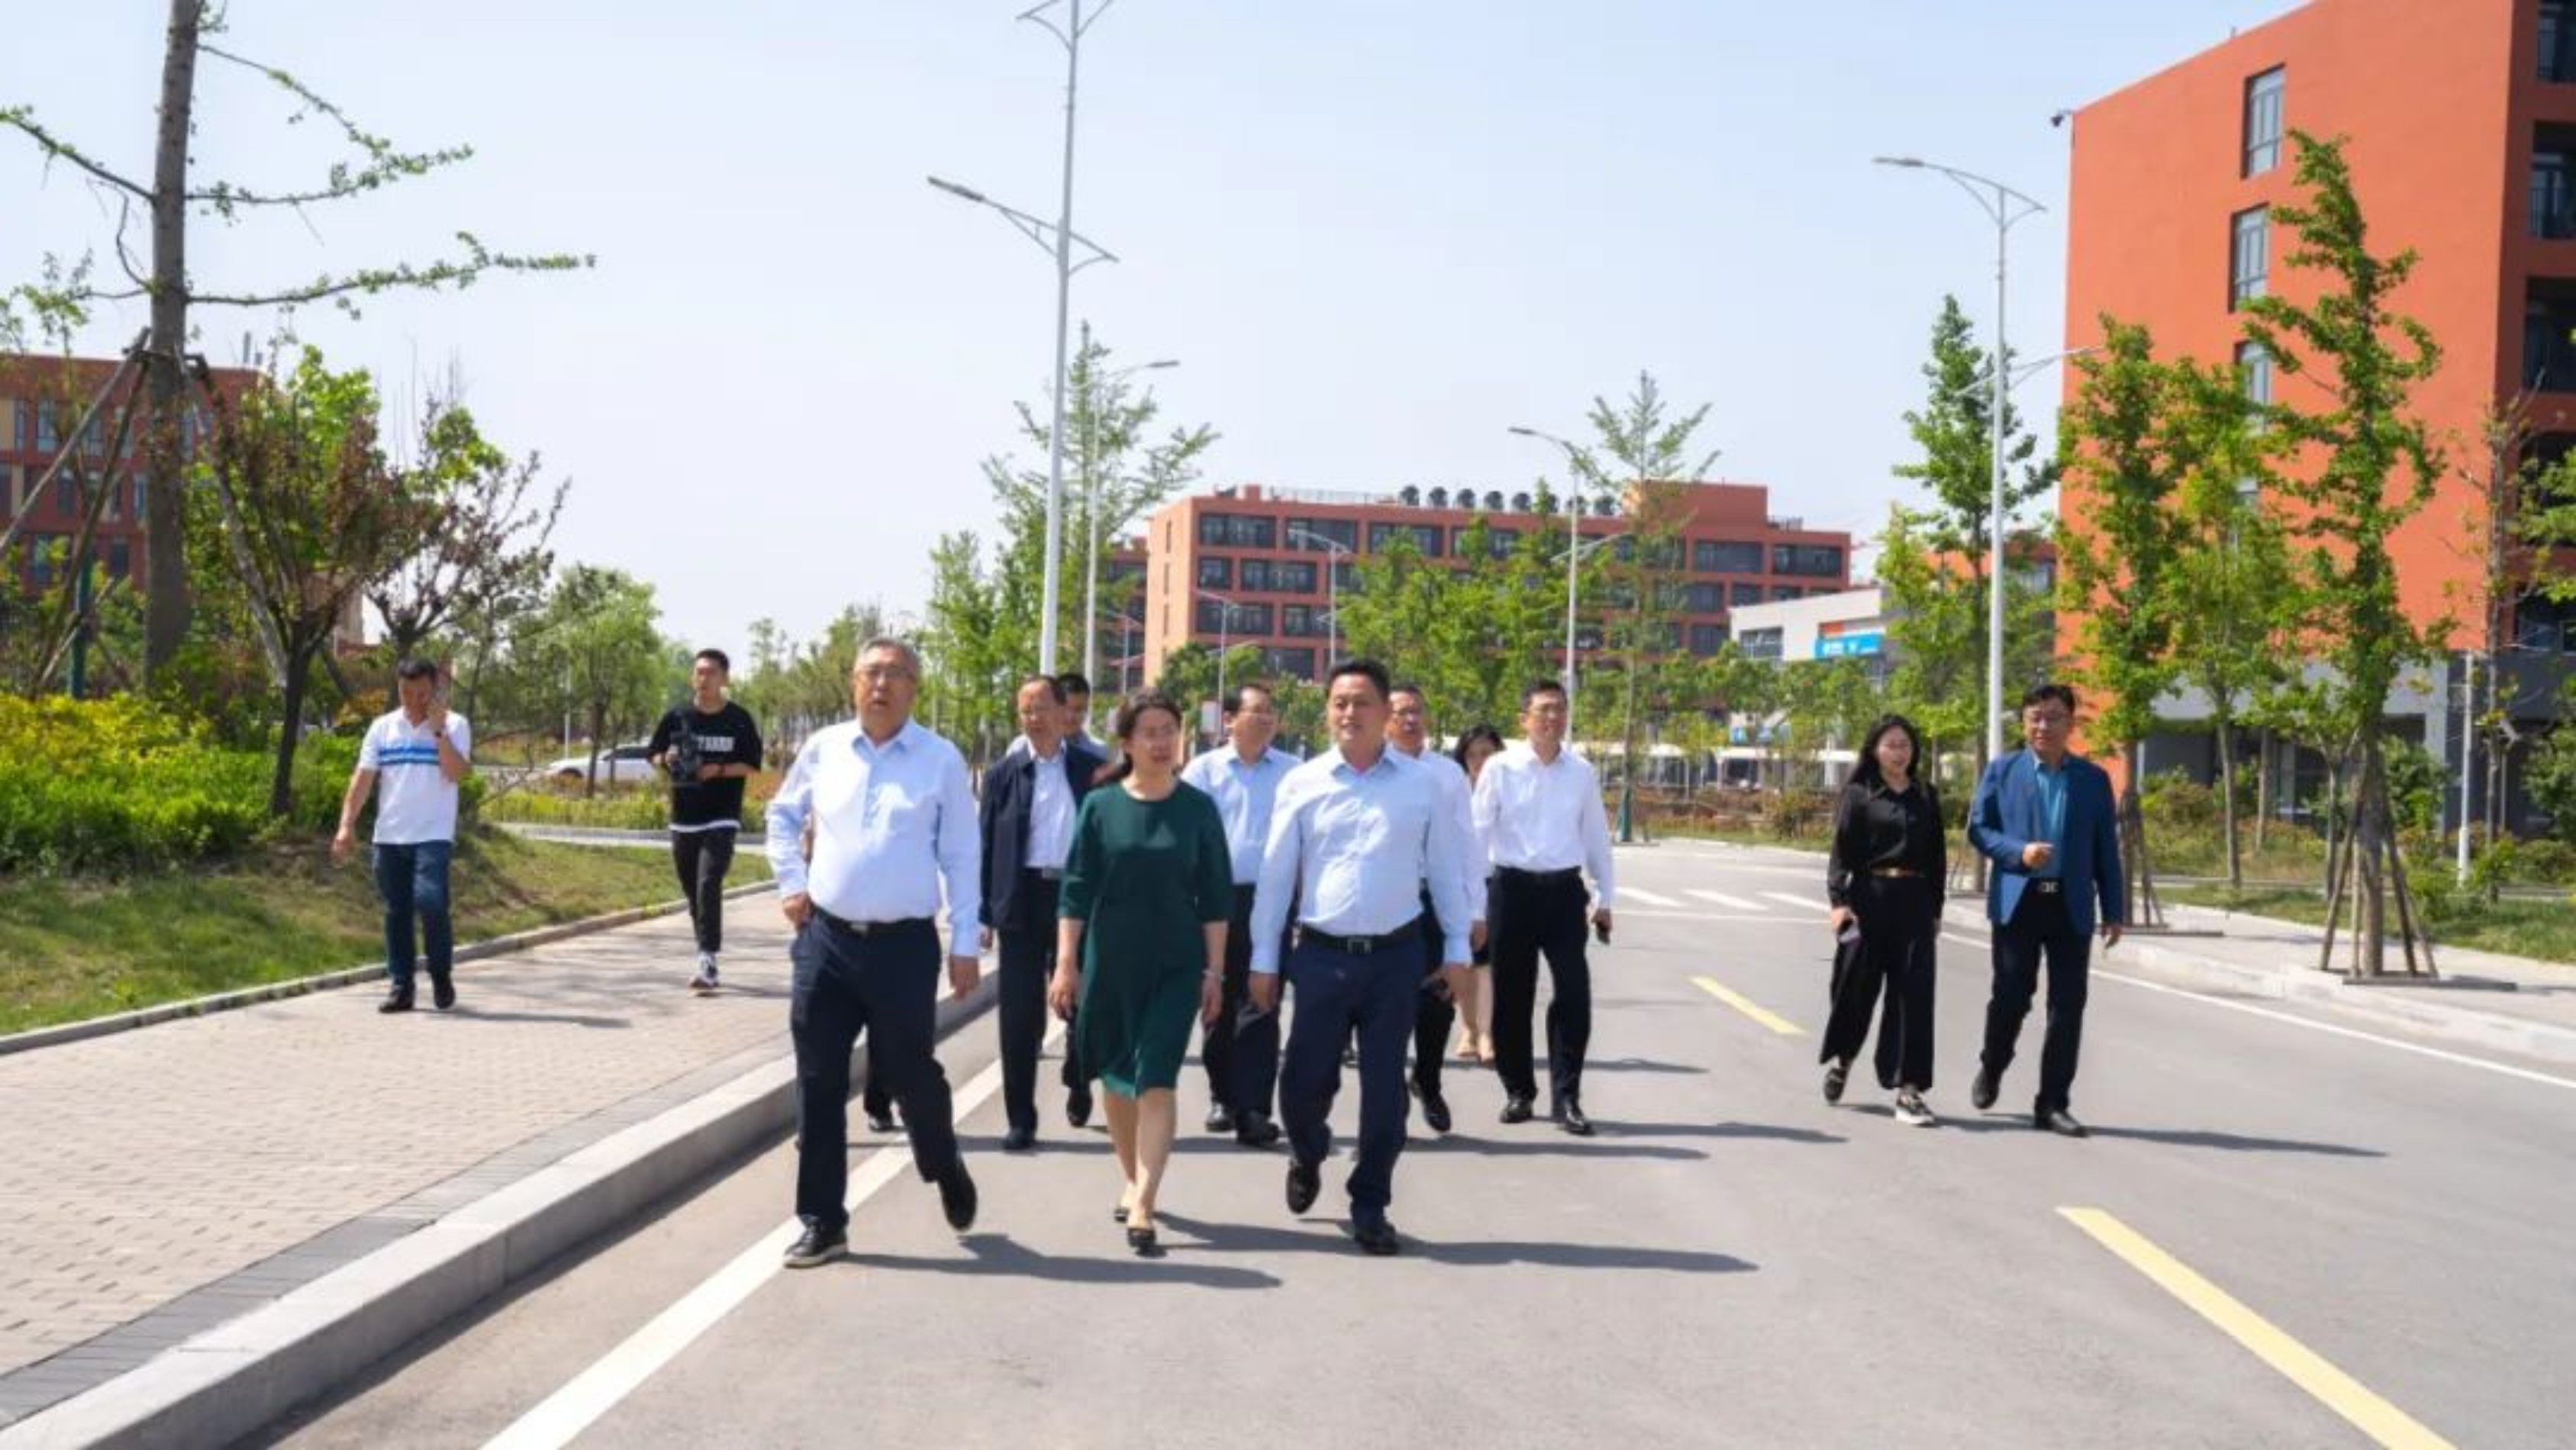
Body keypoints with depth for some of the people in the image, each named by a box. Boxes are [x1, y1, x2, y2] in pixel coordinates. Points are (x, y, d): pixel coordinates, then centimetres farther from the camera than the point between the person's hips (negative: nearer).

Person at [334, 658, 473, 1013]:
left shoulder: (454, 725, 0)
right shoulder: (382, 727, 8)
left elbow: (456, 773, -13)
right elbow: (363, 778, 4)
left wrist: (438, 730, -15)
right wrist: (347, 825, -4)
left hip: (434, 835, -3)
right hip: (389, 836, 4)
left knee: (430, 902, -17)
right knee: (397, 912, 6)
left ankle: (442, 977, 3)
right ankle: (400, 987, 13)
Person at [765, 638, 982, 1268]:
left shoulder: (941, 760, -5)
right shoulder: (823, 748, 5)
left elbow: (960, 856, -2)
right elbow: (783, 814, 22)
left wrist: (965, 944, -4)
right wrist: (791, 883, 10)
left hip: (904, 945, -3)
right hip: (825, 939, 3)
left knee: (910, 1074, 7)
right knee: (819, 1085, 5)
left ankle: (947, 1171, 38)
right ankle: (822, 1223, 17)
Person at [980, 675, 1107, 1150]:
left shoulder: (1093, 770, 4)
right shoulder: (1003, 773, 4)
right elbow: (987, 845, 4)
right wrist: (985, 913, -2)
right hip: (1022, 902, 0)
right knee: (1020, 1014, 2)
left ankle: (1078, 1083, 37)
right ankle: (1020, 1119, 9)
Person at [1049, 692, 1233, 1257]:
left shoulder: (1198, 808, -1)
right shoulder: (1101, 806, -1)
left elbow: (1215, 896, 1)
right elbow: (1076, 890, 0)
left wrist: (1215, 971, -1)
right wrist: (1066, 965, -5)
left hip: (1176, 966, -1)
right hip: (1109, 962, 2)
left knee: (1156, 1081, -9)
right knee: (1116, 1078, 13)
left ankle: (1143, 1207, -10)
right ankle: (1132, 1181, 33)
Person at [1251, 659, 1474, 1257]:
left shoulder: (1421, 784, 1)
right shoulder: (1302, 784, 0)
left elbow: (1444, 868, 6)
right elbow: (1275, 875, 3)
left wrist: (1457, 947, 4)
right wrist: (1264, 959, 3)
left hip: (1395, 956, 0)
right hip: (1321, 955, 0)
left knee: (1384, 1090, 5)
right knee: (1304, 1082, 4)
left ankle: (1370, 1207, 21)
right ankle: (1307, 1158, 38)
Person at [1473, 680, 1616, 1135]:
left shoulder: (1582, 772, 4)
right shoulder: (1500, 768, -4)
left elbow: (1596, 836, 12)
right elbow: (1478, 833, -3)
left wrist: (1605, 899, 14)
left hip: (1565, 891, 2)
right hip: (1514, 888, -1)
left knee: (1574, 994, -4)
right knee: (1511, 996, 8)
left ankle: (1566, 1098, 7)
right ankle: (1518, 1091, 25)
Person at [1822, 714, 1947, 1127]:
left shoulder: (1926, 797, 11)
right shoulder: (1858, 795, 2)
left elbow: (1937, 857, 14)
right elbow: (1841, 850, -3)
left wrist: (1935, 910, 11)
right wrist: (1839, 900, -15)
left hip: (1914, 903, 2)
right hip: (1869, 899, -2)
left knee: (1913, 994, -3)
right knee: (1857, 986, 6)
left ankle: (1908, 1088, 0)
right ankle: (1840, 1058, 33)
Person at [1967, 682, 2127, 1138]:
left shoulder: (2093, 779, 8)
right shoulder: (2002, 771, 5)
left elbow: (2106, 849, 9)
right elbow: (1977, 828, 3)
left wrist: (2114, 911, 6)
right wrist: (2019, 852, -14)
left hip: (2072, 906, 2)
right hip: (2017, 901, -1)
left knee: (2068, 1007, 0)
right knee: (2011, 997, 1)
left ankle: (2053, 1104, 8)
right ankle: (1991, 1070, 29)